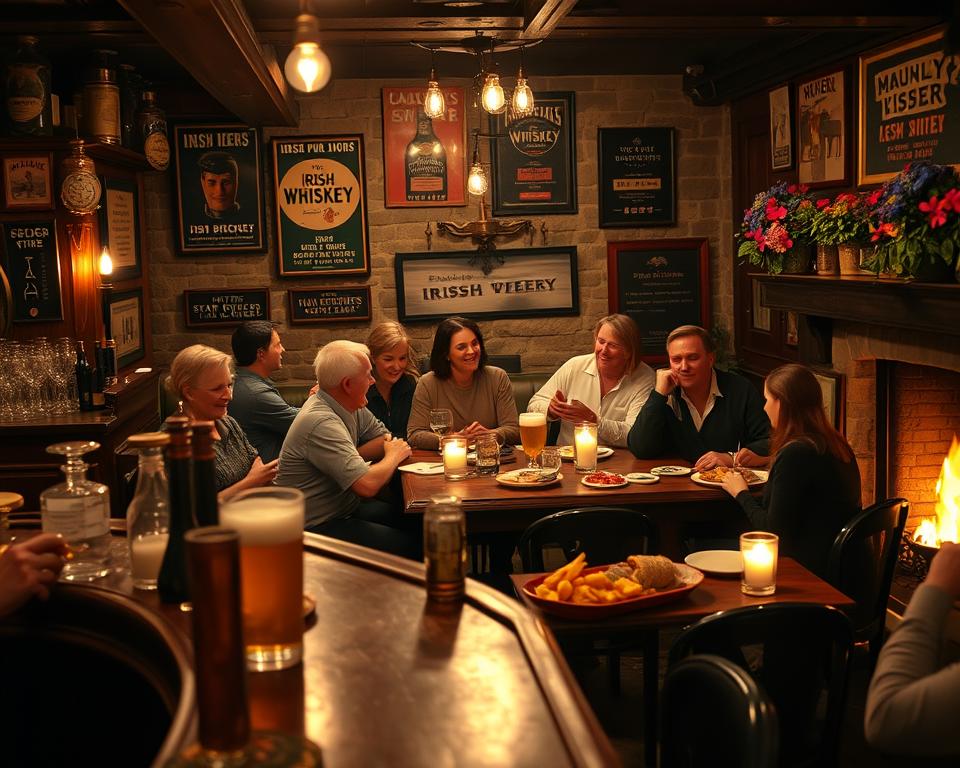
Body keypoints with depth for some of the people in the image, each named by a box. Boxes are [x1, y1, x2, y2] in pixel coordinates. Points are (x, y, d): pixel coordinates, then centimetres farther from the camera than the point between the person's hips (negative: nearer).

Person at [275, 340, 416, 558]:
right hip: (317, 527, -9)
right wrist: (393, 457, -11)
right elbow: (368, 486, -31)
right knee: (408, 546, -17)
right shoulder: (321, 423, -27)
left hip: (343, 508, 9)